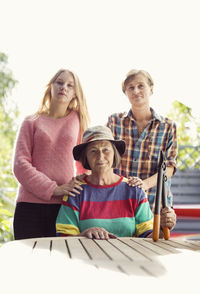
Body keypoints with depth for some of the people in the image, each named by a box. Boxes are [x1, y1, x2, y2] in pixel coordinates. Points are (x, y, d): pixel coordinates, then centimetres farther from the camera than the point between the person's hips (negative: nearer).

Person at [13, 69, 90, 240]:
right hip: (30, 206, 0)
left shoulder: (78, 119, 13)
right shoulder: (32, 122, 10)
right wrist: (54, 189, -10)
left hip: (65, 206, 0)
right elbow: (20, 164, 1)